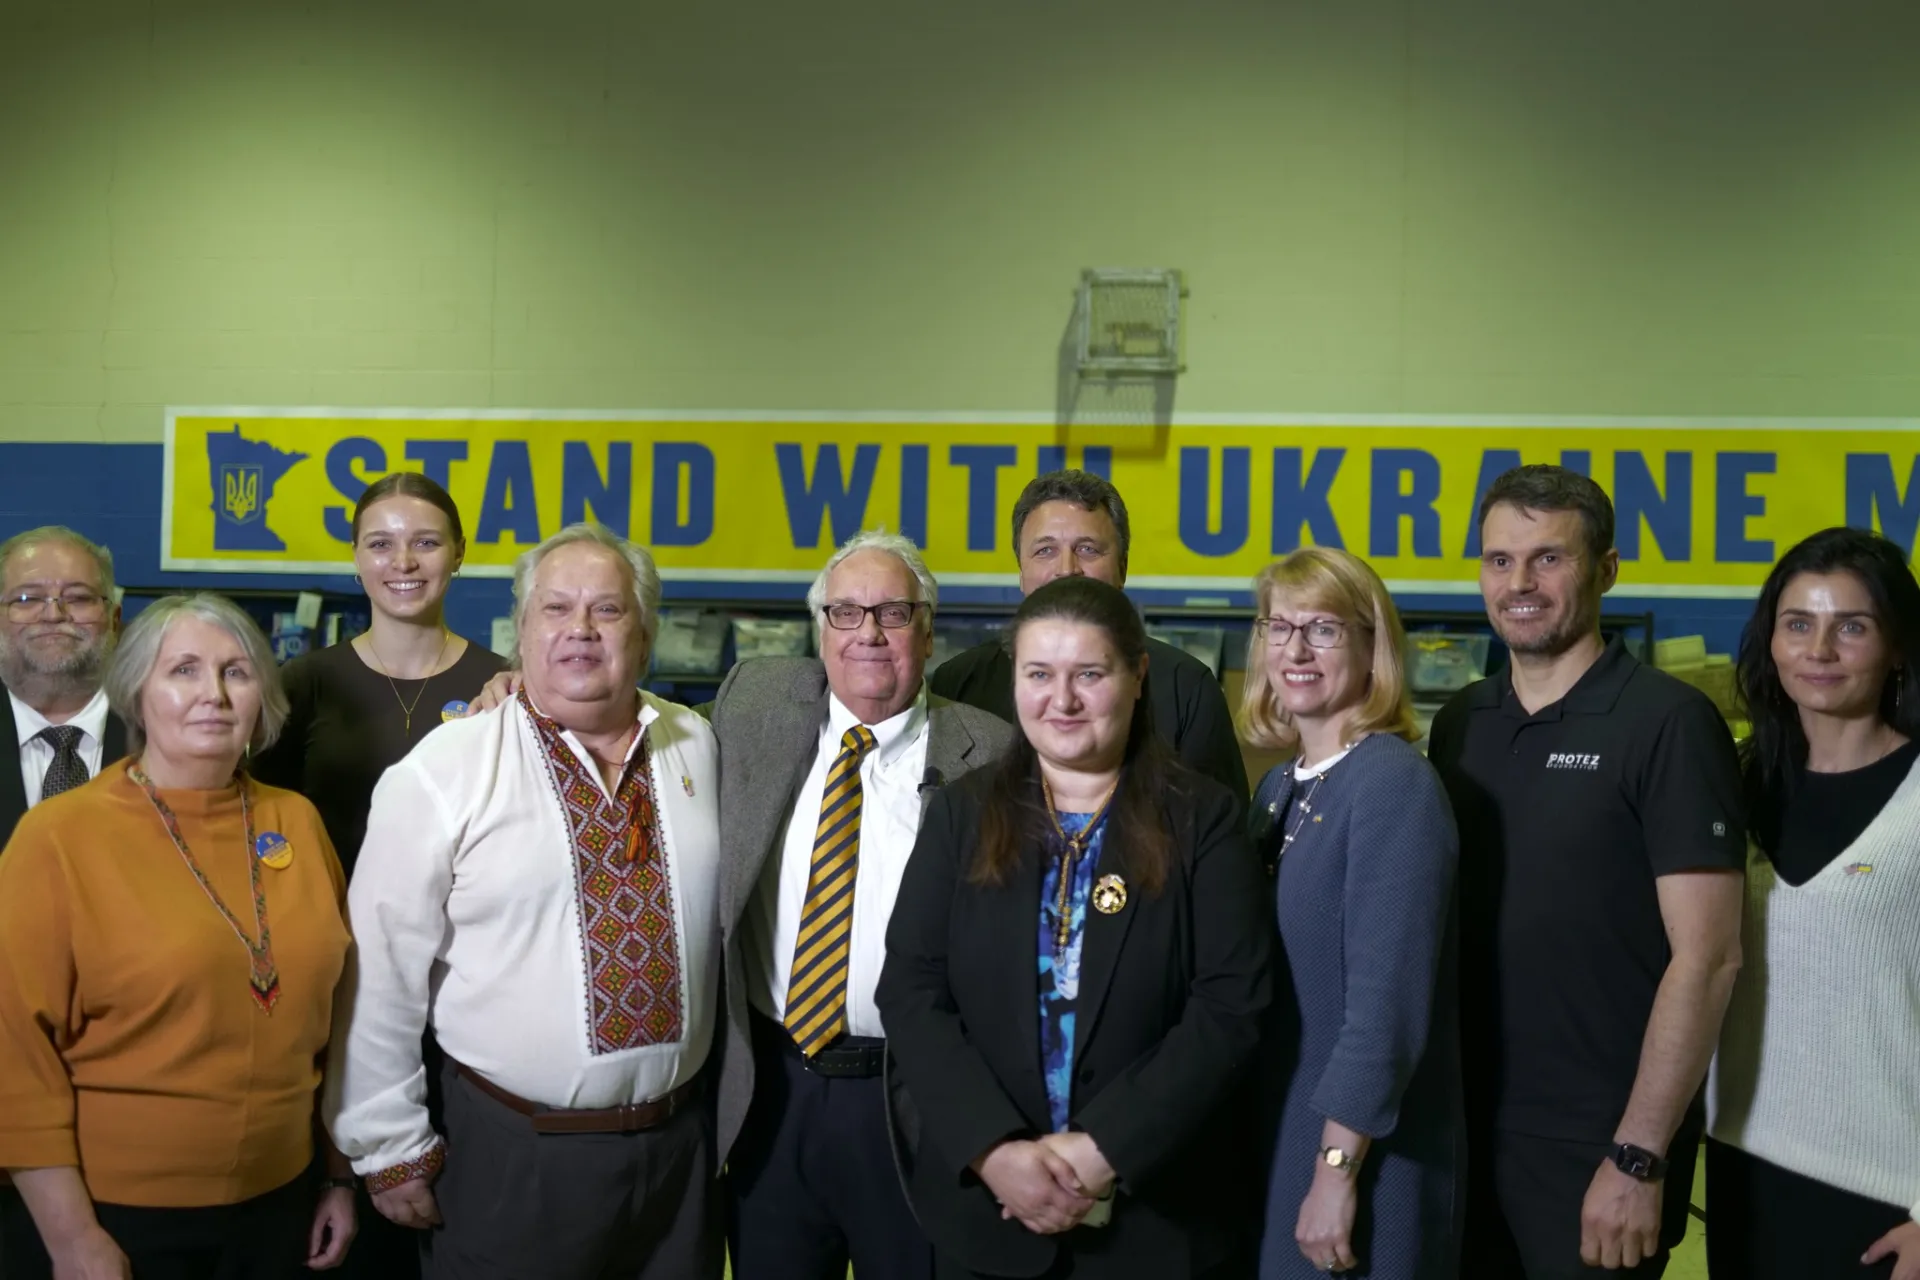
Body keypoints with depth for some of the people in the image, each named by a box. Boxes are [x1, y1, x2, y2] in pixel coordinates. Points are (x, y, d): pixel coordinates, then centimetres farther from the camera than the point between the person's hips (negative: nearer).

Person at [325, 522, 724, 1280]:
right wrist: (389, 1147, -6)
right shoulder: (443, 771, -10)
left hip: (679, 1144, 4)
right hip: (510, 1156, -3)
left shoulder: (698, 750, 3)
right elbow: (384, 972, -8)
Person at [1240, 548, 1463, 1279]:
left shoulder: (1394, 784, -17)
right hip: (1276, 1135, 7)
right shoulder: (1278, 788, 7)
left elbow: (1388, 1002, -21)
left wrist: (1337, 1171, -21)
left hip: (1365, 1155, -7)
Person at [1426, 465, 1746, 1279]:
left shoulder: (1668, 723, -11)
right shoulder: (1458, 725, 6)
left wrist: (1639, 1157, -17)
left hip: (1596, 1146, -5)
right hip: (1467, 1128, 5)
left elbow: (1705, 958, -15)